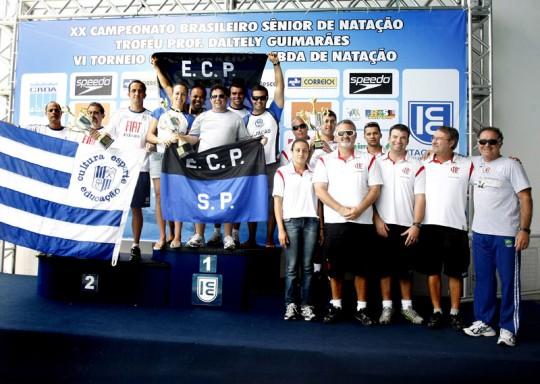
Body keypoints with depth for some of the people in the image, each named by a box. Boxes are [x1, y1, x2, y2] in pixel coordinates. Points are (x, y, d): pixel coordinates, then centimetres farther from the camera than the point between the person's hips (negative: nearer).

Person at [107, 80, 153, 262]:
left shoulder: (150, 117, 6)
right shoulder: (119, 114, 10)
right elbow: (107, 137, 11)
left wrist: (151, 145, -17)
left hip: (140, 168, -1)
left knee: (136, 207, 3)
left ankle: (136, 245, 10)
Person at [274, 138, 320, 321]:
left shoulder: (313, 173, 12)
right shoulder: (282, 172, 4)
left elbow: (319, 200, 12)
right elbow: (277, 202, 1)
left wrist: (321, 226, 3)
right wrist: (280, 229, -6)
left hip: (311, 221, 2)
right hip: (291, 221, -2)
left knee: (308, 266, 3)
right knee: (291, 266, -1)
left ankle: (306, 305, 9)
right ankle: (290, 304, 7)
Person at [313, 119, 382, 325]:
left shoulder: (368, 159, 8)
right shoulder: (325, 160, 7)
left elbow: (375, 189, 2)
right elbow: (320, 190, -2)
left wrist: (359, 209, -13)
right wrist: (341, 209, -14)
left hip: (362, 221, 0)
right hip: (334, 222, 0)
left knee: (361, 266, 6)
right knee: (335, 266, 6)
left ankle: (361, 308, 18)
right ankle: (336, 306, 19)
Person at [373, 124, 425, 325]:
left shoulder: (416, 166, 3)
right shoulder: (377, 162, 4)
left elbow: (420, 197, -1)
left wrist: (416, 225, -9)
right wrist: (376, 220, -7)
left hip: (406, 226, 0)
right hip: (382, 225, 0)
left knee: (405, 268, 9)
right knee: (384, 267, 5)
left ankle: (407, 306, 22)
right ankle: (387, 306, 15)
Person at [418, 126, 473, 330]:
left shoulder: (467, 165, 0)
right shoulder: (424, 164, 6)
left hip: (455, 227, -2)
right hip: (429, 226, 2)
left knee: (455, 273, 8)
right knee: (432, 271, 8)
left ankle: (455, 313, 22)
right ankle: (436, 311, 20)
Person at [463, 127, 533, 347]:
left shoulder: (511, 165, -4)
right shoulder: (474, 164, 9)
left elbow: (526, 199, -7)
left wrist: (525, 230, -15)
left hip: (507, 235, -5)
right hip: (480, 233, 5)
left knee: (509, 282, 1)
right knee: (483, 280, 12)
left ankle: (508, 329, 10)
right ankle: (483, 322, 22)